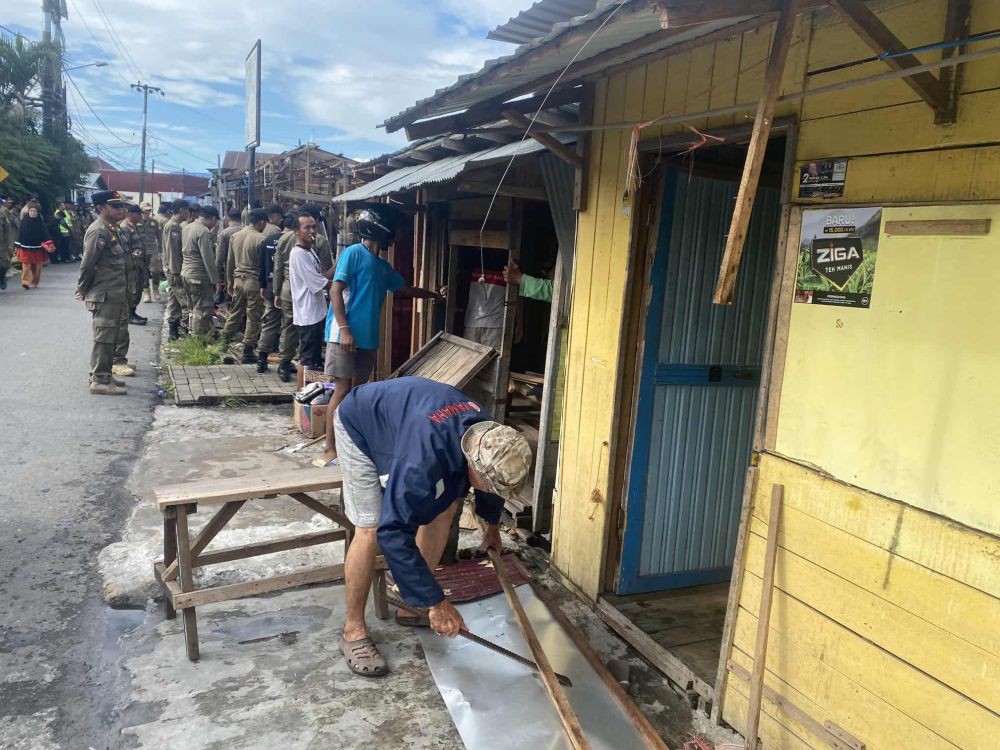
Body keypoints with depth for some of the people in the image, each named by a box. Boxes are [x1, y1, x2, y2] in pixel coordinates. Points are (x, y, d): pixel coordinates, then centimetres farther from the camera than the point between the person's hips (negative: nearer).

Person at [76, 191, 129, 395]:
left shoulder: (110, 229, 15)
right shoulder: (98, 231, -16)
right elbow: (87, 263, -18)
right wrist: (83, 290, -8)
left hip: (114, 295, 10)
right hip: (104, 296, -10)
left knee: (111, 337, 16)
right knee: (104, 337, -4)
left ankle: (104, 375, 26)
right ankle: (99, 381, 3)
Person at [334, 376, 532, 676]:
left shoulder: (488, 437, -20)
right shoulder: (424, 458, -45)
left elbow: (490, 484, 5)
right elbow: (393, 533, -40)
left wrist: (492, 524, 24)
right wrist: (436, 602, -36)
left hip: (403, 415, 7)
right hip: (360, 424, -7)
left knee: (447, 505, 1)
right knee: (371, 530, -17)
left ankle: (413, 605, 16)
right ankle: (353, 631, 1)